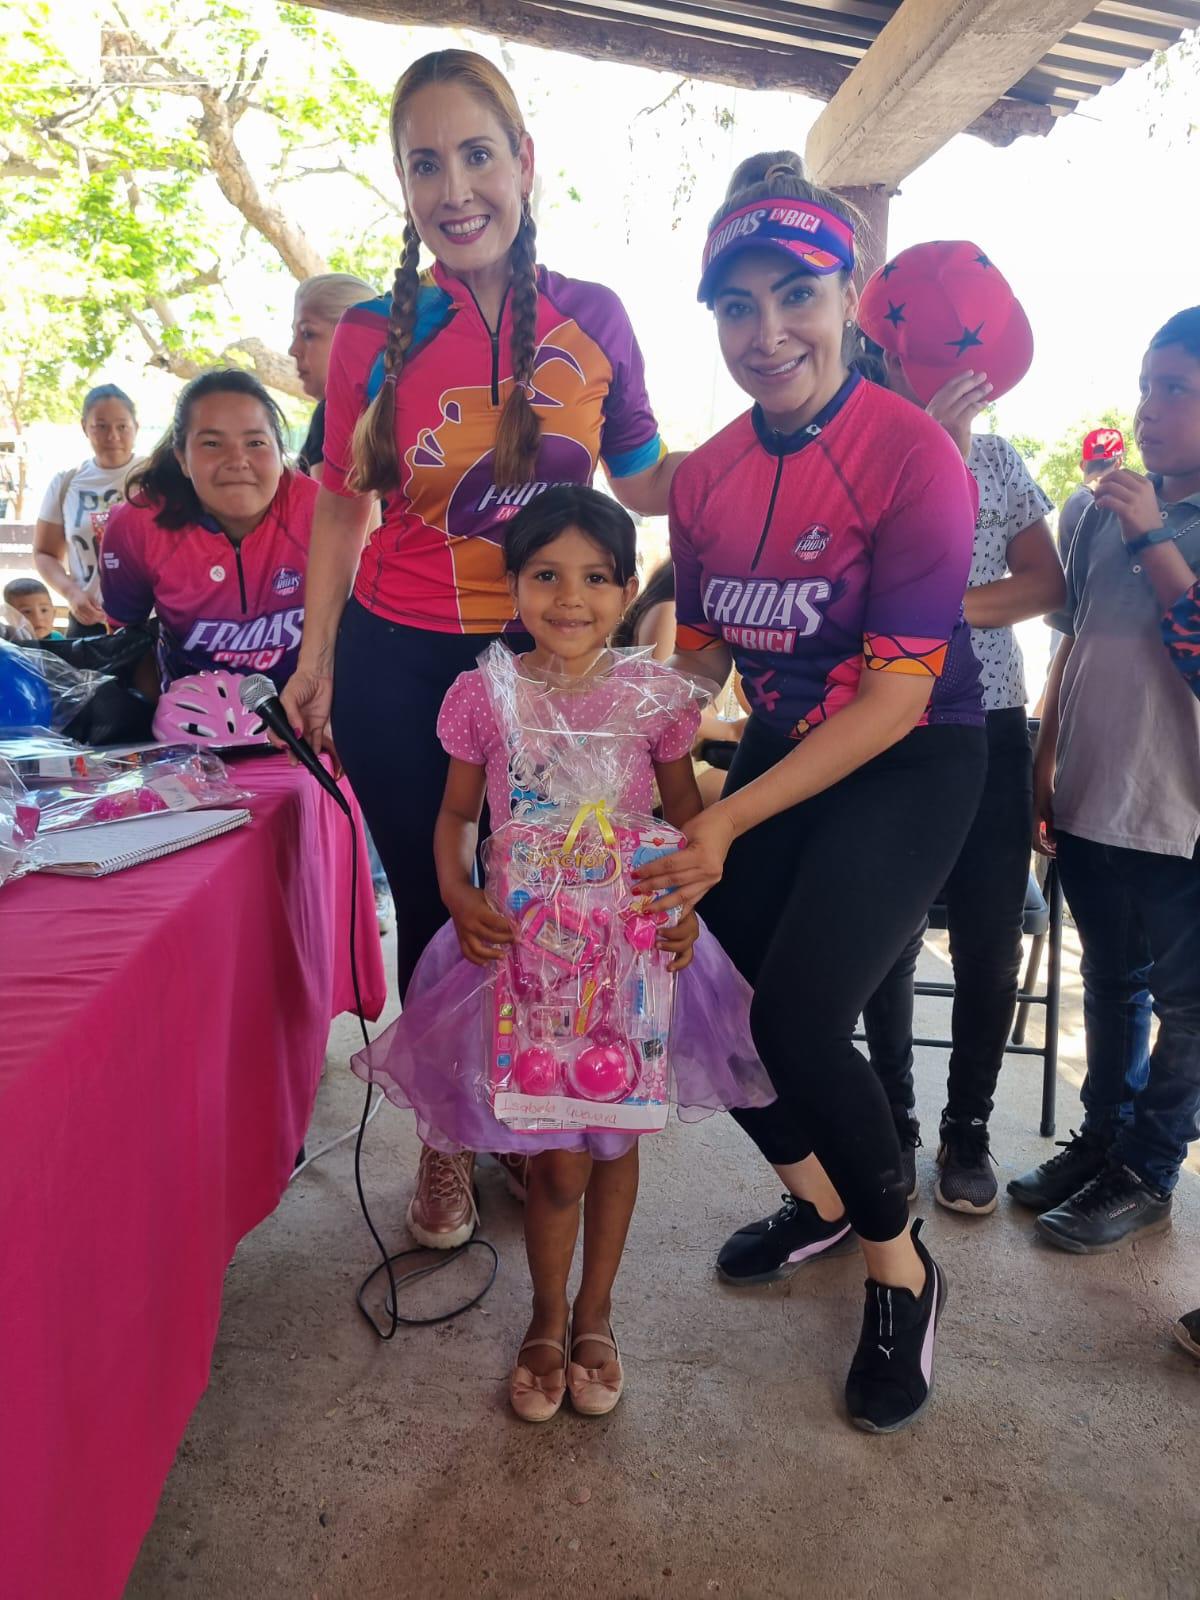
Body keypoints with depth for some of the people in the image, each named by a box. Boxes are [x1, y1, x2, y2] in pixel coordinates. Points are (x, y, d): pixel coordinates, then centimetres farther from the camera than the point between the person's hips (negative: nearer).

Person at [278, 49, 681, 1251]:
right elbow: (341, 508, 5)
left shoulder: (593, 318, -1)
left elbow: (646, 486, 6)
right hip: (398, 665, 0)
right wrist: (317, 656, 1)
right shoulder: (374, 335, -3)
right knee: (431, 906, 10)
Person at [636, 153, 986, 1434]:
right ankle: (821, 1199, 33)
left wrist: (730, 823, -28)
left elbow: (901, 688, -22)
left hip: (909, 765, -6)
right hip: (781, 752, 6)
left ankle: (899, 1266, 14)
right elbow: (697, 656, 7)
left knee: (797, 1017, -17)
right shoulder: (704, 479, -1)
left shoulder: (914, 455, -18)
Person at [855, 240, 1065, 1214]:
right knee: (889, 945, 7)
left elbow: (1047, 584, 1)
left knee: (990, 950, 7)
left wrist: (954, 605, -14)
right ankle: (894, 1125, 28)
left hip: (991, 732, 3)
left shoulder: (997, 457, 7)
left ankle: (968, 1131, 27)